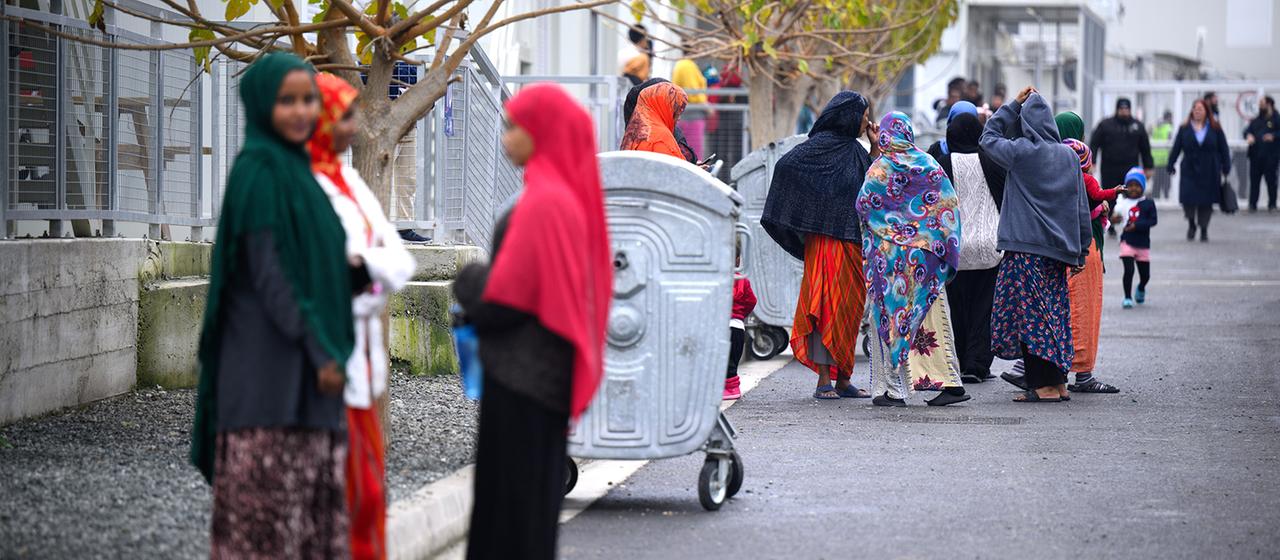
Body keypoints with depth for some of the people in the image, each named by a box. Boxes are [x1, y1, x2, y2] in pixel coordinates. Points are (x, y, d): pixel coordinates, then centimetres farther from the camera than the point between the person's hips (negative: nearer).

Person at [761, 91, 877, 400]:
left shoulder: (854, 149, 16)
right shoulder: (821, 144, -9)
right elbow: (786, 163, -20)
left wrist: (876, 147, 15)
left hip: (854, 241, 8)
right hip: (827, 238, -8)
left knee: (849, 308, 10)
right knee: (827, 306, -7)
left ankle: (843, 379, 16)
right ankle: (824, 382, -6)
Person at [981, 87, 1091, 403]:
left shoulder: (1021, 151, -10)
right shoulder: (1069, 155, 5)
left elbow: (989, 137, 8)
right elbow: (1081, 206, 8)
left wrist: (1014, 104, 9)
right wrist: (1080, 251, 14)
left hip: (1026, 247, -6)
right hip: (1058, 247, 6)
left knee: (1030, 316, -3)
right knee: (1054, 313, 12)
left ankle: (1043, 386, -6)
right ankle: (1058, 382, 14)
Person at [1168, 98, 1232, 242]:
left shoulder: (1215, 129, 2)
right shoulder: (1184, 129, 3)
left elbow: (1224, 150, 4)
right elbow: (1176, 148, 5)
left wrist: (1226, 169, 0)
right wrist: (1171, 166, 1)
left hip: (1209, 173, 0)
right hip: (1189, 171, 0)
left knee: (1206, 203, 3)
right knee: (1188, 200, -8)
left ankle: (1204, 230, 18)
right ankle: (1191, 224, 20)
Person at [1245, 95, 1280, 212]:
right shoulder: (1256, 120, 16)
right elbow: (1247, 131, 18)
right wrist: (1249, 136, -4)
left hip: (1270, 155, -5)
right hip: (1256, 154, 5)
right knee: (1254, 180, 3)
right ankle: (1252, 205, 7)